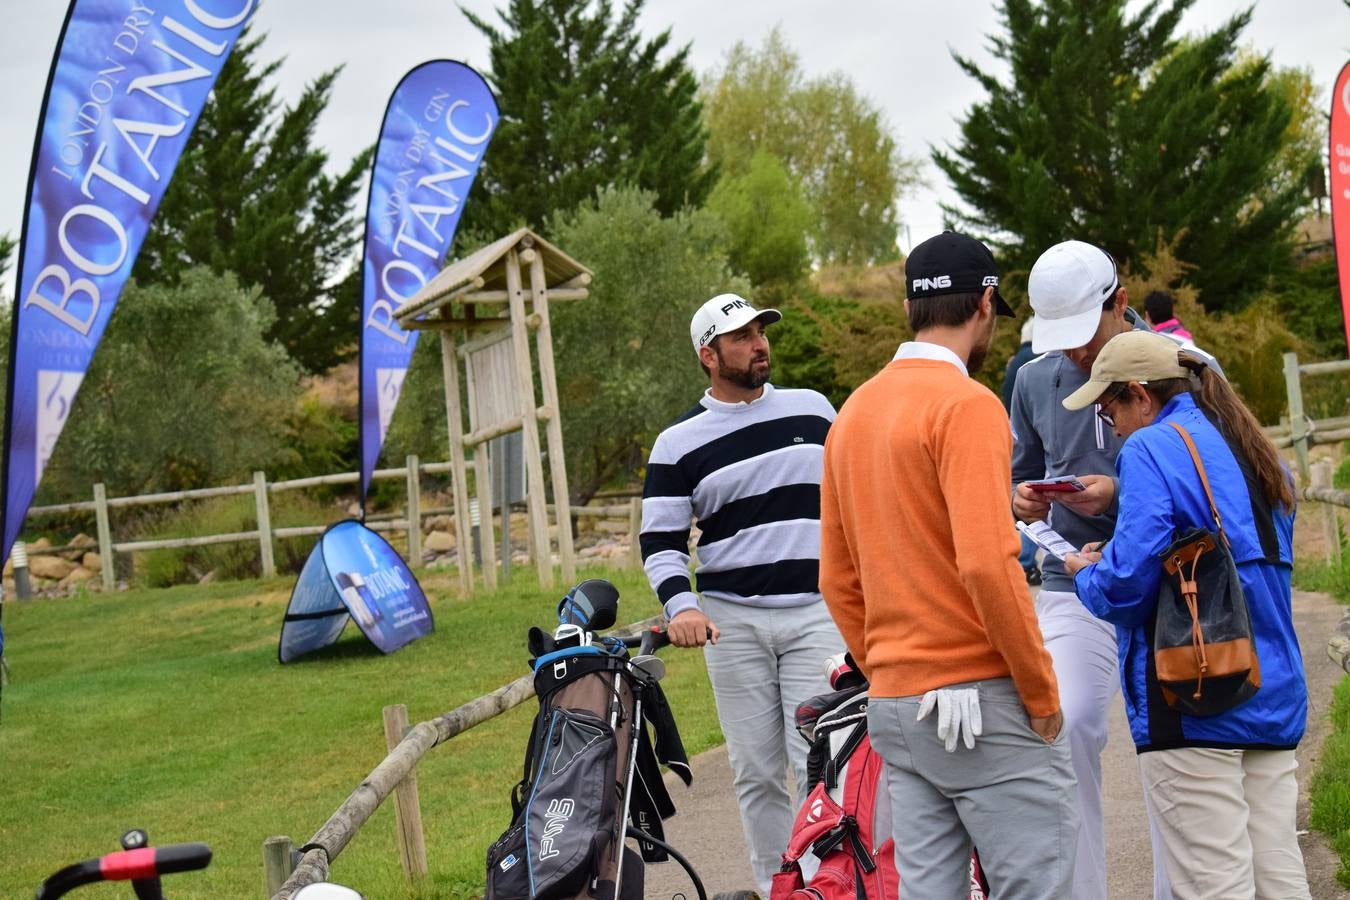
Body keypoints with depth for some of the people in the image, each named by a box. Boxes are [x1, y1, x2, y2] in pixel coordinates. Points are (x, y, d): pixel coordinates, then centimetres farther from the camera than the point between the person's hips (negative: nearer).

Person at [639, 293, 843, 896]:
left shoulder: (813, 409, 10)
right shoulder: (679, 443, 3)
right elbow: (660, 539, 1)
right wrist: (680, 605, -16)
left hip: (816, 613, 0)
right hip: (732, 621, 0)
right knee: (755, 771, 3)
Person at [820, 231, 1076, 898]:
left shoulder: (853, 412, 13)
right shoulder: (967, 404, -11)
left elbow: (838, 580, 15)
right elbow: (986, 563, -20)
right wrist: (1042, 693, -12)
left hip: (894, 708, 8)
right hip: (982, 699, -8)